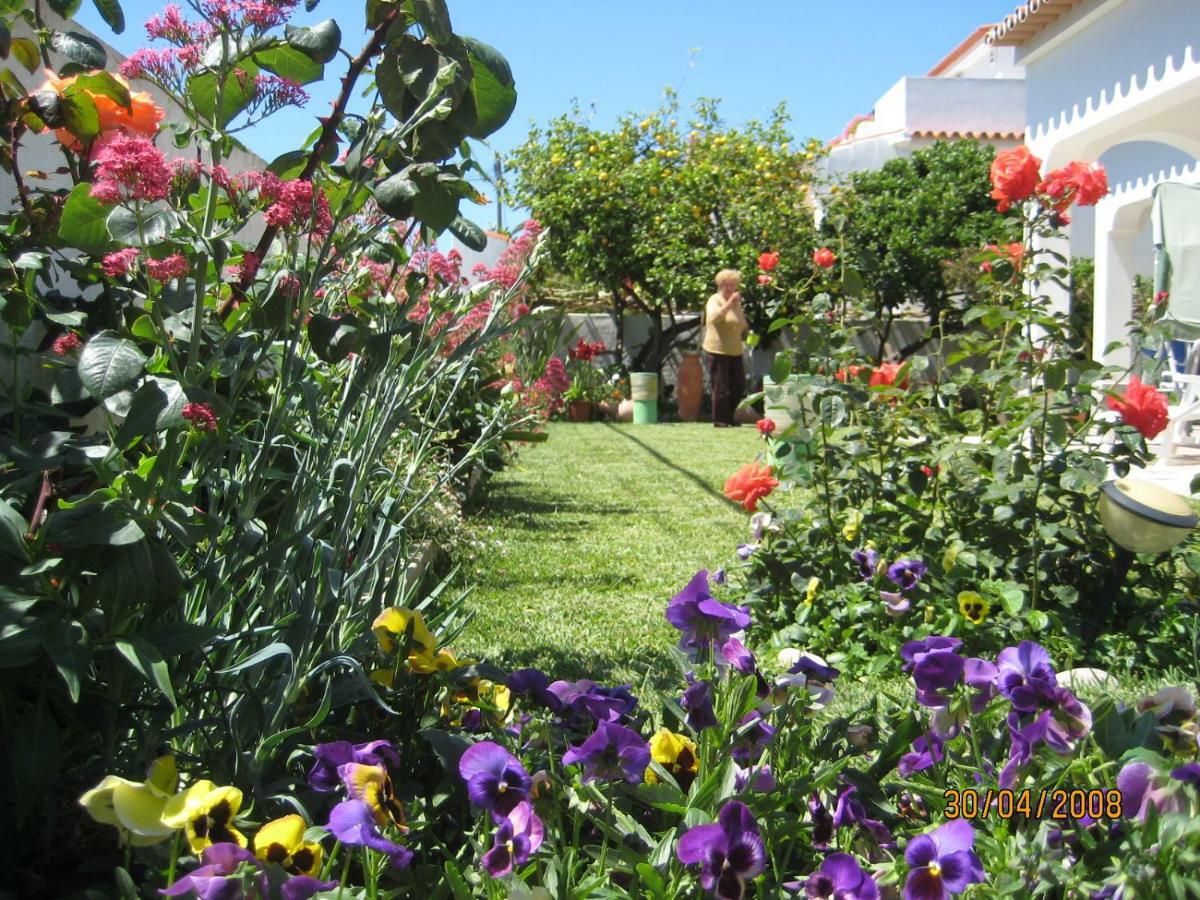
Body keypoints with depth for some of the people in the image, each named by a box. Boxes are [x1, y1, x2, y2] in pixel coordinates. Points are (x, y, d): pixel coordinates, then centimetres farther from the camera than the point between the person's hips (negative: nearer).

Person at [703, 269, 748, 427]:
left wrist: (747, 329, 9)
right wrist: (729, 303, -30)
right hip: (718, 351, -7)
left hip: (735, 351, 7)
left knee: (739, 388, 8)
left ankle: (729, 418, 23)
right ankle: (720, 420, 6)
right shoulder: (715, 300, -6)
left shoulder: (736, 302, 16)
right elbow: (714, 318, -28)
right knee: (721, 388, -4)